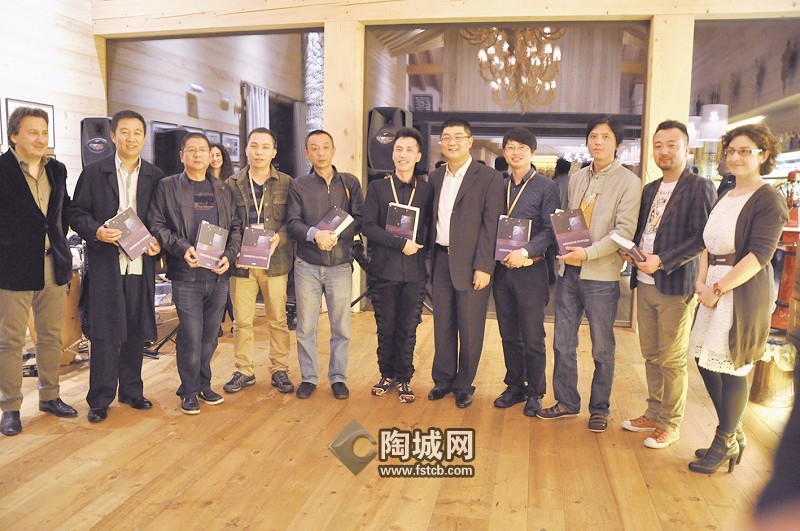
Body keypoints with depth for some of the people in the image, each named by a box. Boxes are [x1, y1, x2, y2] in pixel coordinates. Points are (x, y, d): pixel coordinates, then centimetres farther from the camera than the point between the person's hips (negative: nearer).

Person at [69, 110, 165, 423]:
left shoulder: (155, 177, 9)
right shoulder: (94, 173, 4)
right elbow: (77, 214, 3)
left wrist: (158, 242, -7)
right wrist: (96, 231, -16)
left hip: (141, 265, 2)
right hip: (105, 265, -2)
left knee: (136, 332, 10)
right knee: (105, 333, 0)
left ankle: (131, 391, 24)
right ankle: (100, 399, 12)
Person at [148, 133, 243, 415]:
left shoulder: (223, 189, 13)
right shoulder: (167, 186, 3)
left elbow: (236, 226, 13)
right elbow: (157, 225, -2)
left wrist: (229, 256, -3)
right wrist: (182, 248, -16)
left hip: (218, 275, 4)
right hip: (186, 276, -4)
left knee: (210, 336, 12)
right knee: (190, 336, -3)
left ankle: (204, 384, 27)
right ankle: (189, 391, 13)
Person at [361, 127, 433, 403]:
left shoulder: (427, 190, 5)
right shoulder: (377, 187, 3)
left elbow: (430, 228, 8)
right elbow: (368, 226, -6)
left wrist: (419, 247, -9)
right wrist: (401, 243, -13)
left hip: (414, 271, 0)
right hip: (383, 269, 0)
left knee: (408, 329, 7)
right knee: (385, 328, 10)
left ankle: (404, 379, 22)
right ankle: (387, 375, 27)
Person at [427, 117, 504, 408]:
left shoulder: (489, 178, -4)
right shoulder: (435, 177, 12)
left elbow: (491, 225, -9)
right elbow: (431, 219, 13)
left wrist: (484, 267, -15)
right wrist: (429, 257, 5)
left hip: (471, 263, -4)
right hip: (441, 260, 5)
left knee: (470, 328, 4)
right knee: (442, 325, 12)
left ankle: (464, 385, 19)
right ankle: (443, 380, 26)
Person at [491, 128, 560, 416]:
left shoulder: (546, 187, -2)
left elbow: (550, 230, -8)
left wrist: (525, 251, -20)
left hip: (530, 270, -4)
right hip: (501, 269, 4)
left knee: (532, 338, 2)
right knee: (509, 335, 13)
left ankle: (535, 393, 18)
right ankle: (514, 386, 27)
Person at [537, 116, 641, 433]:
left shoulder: (629, 182, -5)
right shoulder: (576, 178, 12)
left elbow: (624, 231, -13)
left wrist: (587, 253, -23)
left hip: (601, 275, -5)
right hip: (569, 271, 5)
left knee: (602, 348, 7)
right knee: (563, 343, 10)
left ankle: (600, 408, 23)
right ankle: (567, 401, 25)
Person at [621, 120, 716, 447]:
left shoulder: (700, 187, -8)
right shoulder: (650, 190, 15)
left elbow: (701, 237, -16)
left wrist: (662, 260, -22)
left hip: (676, 287, -7)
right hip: (645, 284, 7)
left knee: (672, 360, 3)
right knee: (651, 355, 15)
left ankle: (670, 425, 17)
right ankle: (653, 414, 30)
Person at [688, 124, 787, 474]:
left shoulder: (768, 199, -9)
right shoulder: (725, 197, 16)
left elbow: (759, 254, -18)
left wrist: (718, 288, -19)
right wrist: (702, 280, 0)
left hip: (743, 291, -8)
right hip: (715, 290, 8)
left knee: (730, 368, 0)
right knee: (705, 361, 11)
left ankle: (726, 444, 18)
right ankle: (734, 434, 29)